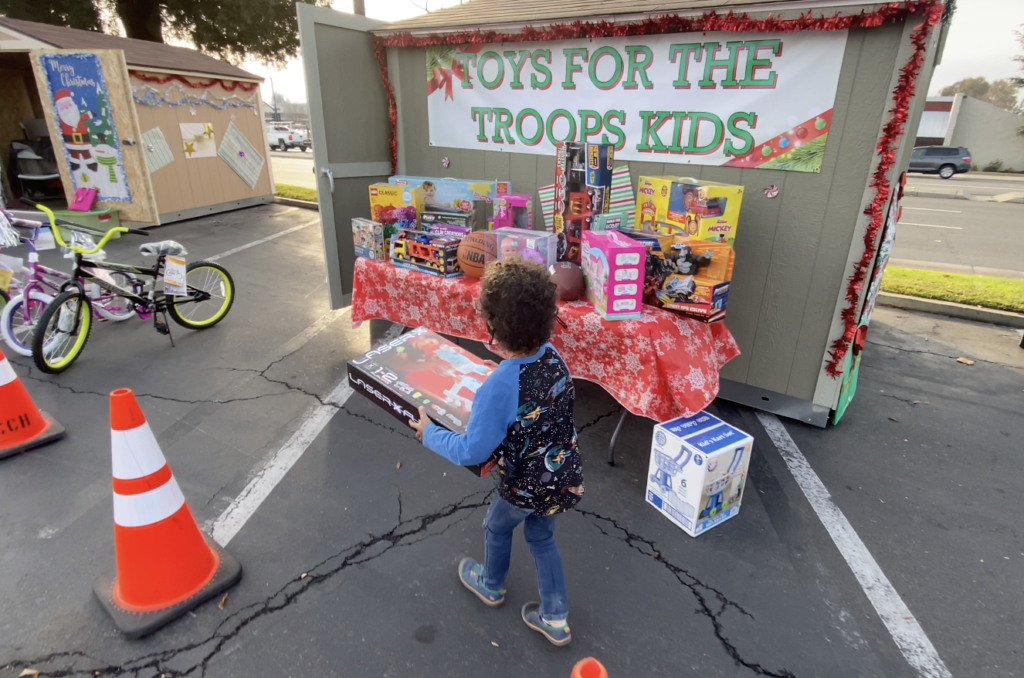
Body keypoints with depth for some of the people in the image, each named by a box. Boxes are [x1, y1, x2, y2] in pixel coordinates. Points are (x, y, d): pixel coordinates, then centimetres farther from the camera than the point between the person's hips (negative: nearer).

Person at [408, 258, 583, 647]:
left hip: (526, 487, -5)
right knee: (540, 536, 29)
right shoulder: (552, 355, -12)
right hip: (565, 477, 6)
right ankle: (555, 618, 41)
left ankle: (491, 585, 56)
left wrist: (429, 433, -10)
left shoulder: (499, 387, -33)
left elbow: (471, 452, -26)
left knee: (497, 527, 27)